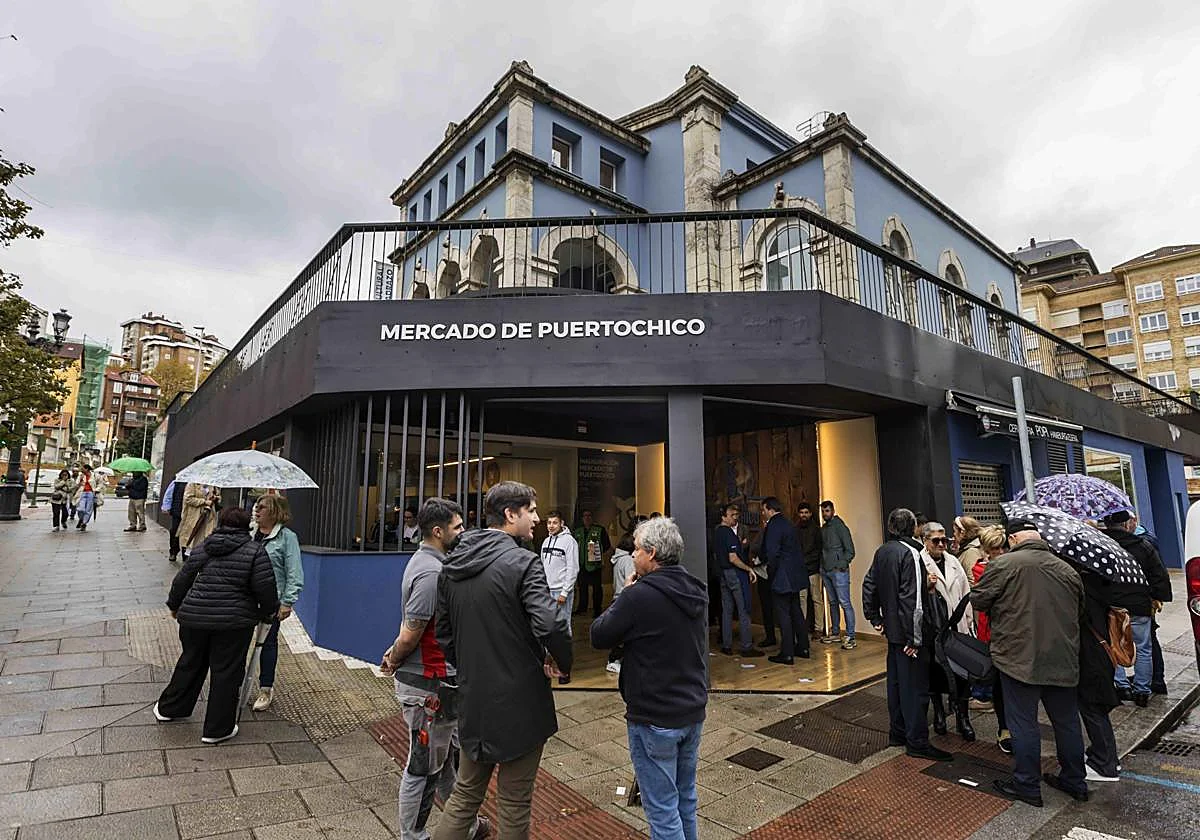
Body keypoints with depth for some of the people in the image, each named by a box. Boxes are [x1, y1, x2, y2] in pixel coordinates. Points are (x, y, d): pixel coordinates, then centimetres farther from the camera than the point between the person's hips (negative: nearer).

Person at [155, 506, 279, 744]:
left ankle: (168, 709, 44)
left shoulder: (202, 547, 8)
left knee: (191, 663, 26)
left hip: (193, 617, 5)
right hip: (233, 622, -5)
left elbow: (182, 579, 15)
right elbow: (265, 588, -11)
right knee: (226, 672, 6)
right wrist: (269, 612, 6)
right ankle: (217, 729, 15)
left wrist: (174, 605, 32)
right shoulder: (255, 551, -7)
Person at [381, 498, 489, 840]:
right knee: (424, 766, 9)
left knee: (448, 756, 23)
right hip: (429, 686, -10)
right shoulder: (431, 572, -25)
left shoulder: (425, 562, 7)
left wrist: (396, 655, 4)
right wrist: (394, 661, -6)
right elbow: (410, 633, -23)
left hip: (440, 682, 10)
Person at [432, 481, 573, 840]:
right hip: (519, 702, -6)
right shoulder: (522, 562, -19)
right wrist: (563, 665, -12)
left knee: (464, 796, 23)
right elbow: (550, 625, -30)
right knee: (514, 807, 13)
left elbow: (444, 632, 10)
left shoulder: (452, 563, 3)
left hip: (472, 699, 6)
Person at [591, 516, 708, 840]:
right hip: (693, 711, 7)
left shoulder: (639, 595, -23)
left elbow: (599, 637, -13)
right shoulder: (695, 591, 1)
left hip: (654, 719, -7)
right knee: (686, 799, 23)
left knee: (662, 809, 8)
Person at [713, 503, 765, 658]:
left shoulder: (717, 532, 10)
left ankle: (726, 645, 17)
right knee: (744, 610, -2)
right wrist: (749, 569, -13)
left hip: (723, 573, 9)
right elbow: (733, 558, -22)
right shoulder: (729, 533, -17)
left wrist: (740, 545, 14)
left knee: (726, 610, 12)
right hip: (735, 572, -9)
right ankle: (747, 647, 1)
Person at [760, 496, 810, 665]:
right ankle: (803, 648, 26)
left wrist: (771, 572, -9)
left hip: (782, 577, -9)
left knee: (783, 615, -2)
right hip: (795, 575, 9)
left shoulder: (773, 526, -16)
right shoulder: (788, 524, 11)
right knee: (796, 612, 17)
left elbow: (772, 553, -22)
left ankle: (787, 654, 3)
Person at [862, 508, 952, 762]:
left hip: (892, 629, 8)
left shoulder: (882, 552, 8)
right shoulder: (910, 553, -18)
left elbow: (868, 586, 13)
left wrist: (875, 618, 18)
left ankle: (897, 733, 29)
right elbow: (913, 599, -22)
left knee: (896, 681, 17)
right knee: (915, 686, 2)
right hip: (907, 632, -8)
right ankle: (917, 741, 10)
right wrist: (915, 638, -19)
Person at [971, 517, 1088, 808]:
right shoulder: (1067, 569, 5)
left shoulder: (1003, 565, -14)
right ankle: (1075, 781, 34)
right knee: (1067, 721, 19)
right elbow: (1080, 610, 15)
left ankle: (1027, 785, 16)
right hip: (1063, 660, 6)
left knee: (1023, 723, 6)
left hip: (1020, 660, -6)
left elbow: (978, 601, -7)